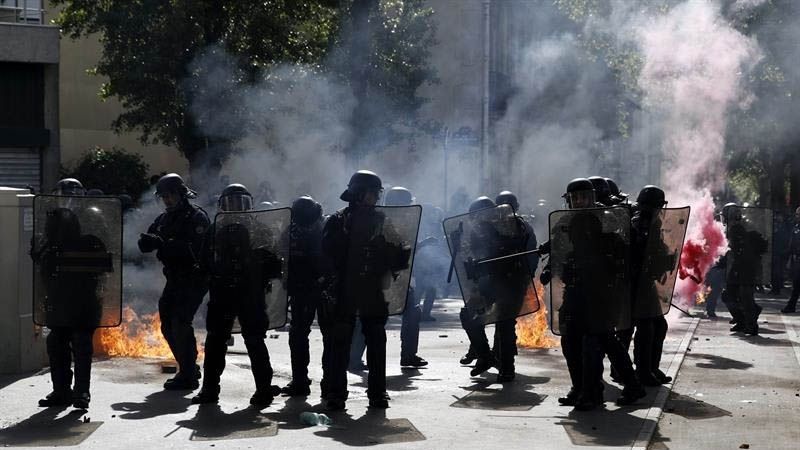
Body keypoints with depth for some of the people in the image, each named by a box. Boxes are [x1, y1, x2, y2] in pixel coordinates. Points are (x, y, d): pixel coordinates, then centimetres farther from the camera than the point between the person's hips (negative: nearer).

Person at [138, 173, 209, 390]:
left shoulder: (197, 217, -10)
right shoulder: (164, 219, 14)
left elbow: (195, 249, -23)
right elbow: (144, 244, 8)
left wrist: (163, 244, -28)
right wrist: (149, 240, -16)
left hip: (193, 278, -8)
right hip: (174, 279, 8)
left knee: (180, 323, -15)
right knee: (168, 325, 10)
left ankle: (188, 376, -8)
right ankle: (189, 368, 25)